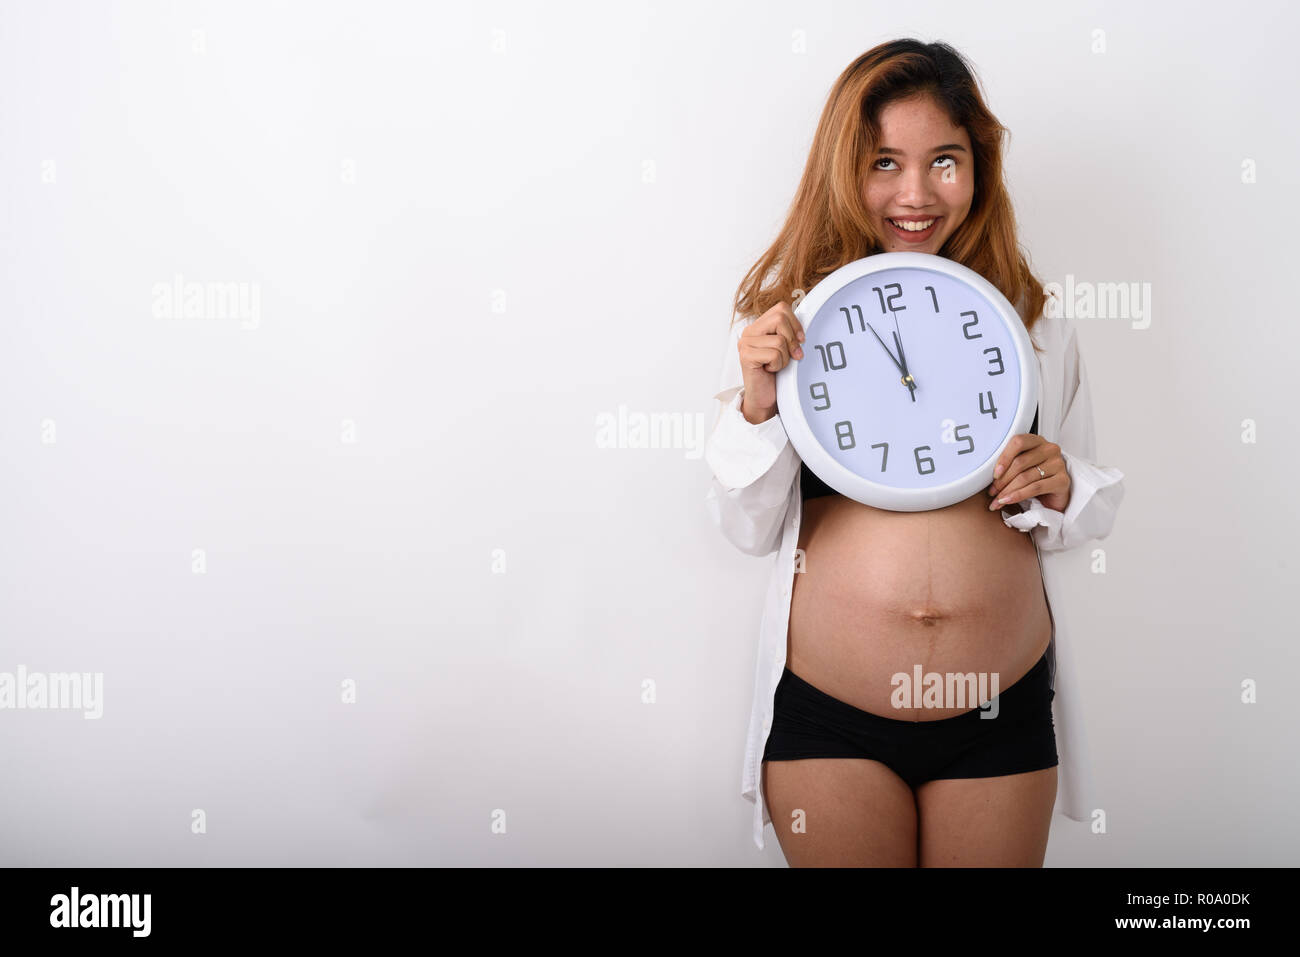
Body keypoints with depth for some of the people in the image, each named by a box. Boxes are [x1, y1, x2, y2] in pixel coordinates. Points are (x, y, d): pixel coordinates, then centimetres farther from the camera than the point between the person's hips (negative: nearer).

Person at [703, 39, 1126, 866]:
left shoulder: (1034, 320, 3)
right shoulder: (787, 313, -3)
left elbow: (1091, 511, 13)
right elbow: (751, 529, -2)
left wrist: (1059, 490, -9)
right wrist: (757, 405, -18)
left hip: (1003, 714, 2)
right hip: (827, 718, -2)